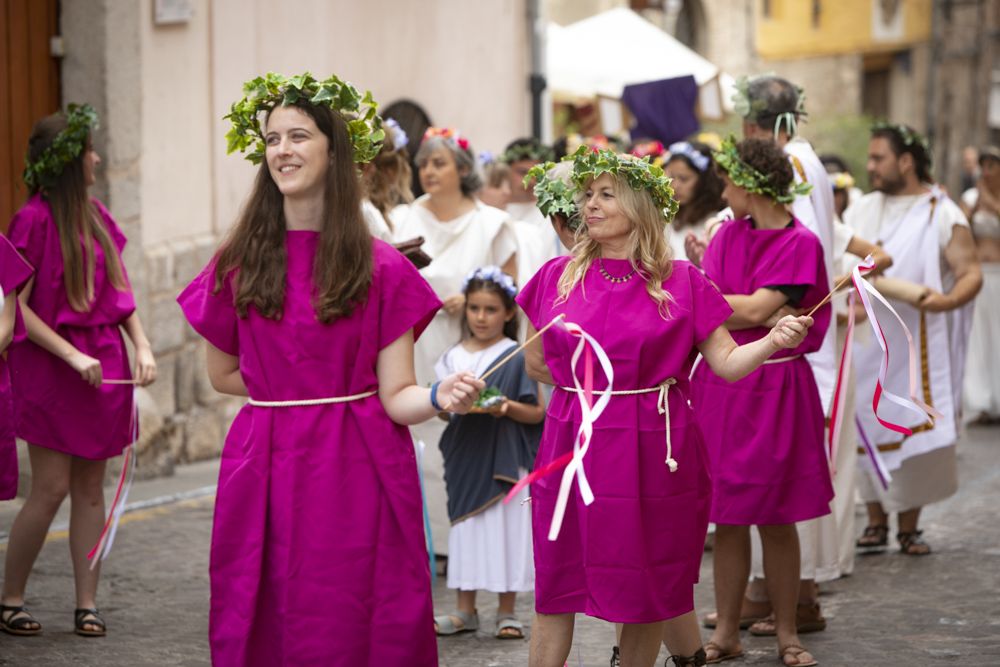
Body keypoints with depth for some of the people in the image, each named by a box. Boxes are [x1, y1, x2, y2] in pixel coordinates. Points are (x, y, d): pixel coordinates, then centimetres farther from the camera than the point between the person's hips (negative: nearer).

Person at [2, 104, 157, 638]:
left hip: (103, 366, 6)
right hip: (51, 368, -6)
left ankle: (87, 604, 10)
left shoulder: (96, 216, 10)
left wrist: (142, 346, 1)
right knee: (51, 488, -5)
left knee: (91, 486, 6)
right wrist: (72, 356, -17)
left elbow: (120, 292, 15)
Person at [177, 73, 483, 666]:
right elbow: (223, 374, 15)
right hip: (266, 475, 2)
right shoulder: (241, 263, 4)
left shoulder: (381, 268, -1)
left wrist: (440, 397, -24)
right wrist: (299, 389, 8)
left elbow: (395, 397, -5)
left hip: (358, 475, -1)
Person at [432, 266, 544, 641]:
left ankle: (506, 612, 8)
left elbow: (536, 413, -4)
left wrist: (508, 407, -21)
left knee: (505, 530, 0)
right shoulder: (454, 357, 6)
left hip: (506, 460, -3)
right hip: (465, 458, 4)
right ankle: (465, 610, 16)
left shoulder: (518, 357, -4)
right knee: (466, 526, 8)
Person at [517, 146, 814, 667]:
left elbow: (728, 362, -4)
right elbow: (536, 365, 14)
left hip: (651, 448, -1)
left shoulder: (682, 283, 0)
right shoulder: (557, 277, 4)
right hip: (574, 444, 2)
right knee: (556, 587, 1)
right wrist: (591, 383, 10)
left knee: (648, 589, 7)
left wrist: (773, 341, -20)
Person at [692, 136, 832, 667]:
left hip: (771, 389, -4)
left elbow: (756, 310, -15)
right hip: (719, 383, 4)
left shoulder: (800, 244, -9)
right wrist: (742, 310, -10)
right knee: (728, 519, 7)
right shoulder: (728, 234, 8)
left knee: (775, 519, 3)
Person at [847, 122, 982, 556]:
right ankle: (876, 524, 14)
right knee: (866, 431, 4)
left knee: (911, 432, 0)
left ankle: (908, 527, 12)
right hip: (863, 340, 4)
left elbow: (971, 272, -11)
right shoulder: (861, 210, 10)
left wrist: (949, 300, -30)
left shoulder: (942, 215, -5)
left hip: (913, 346, -4)